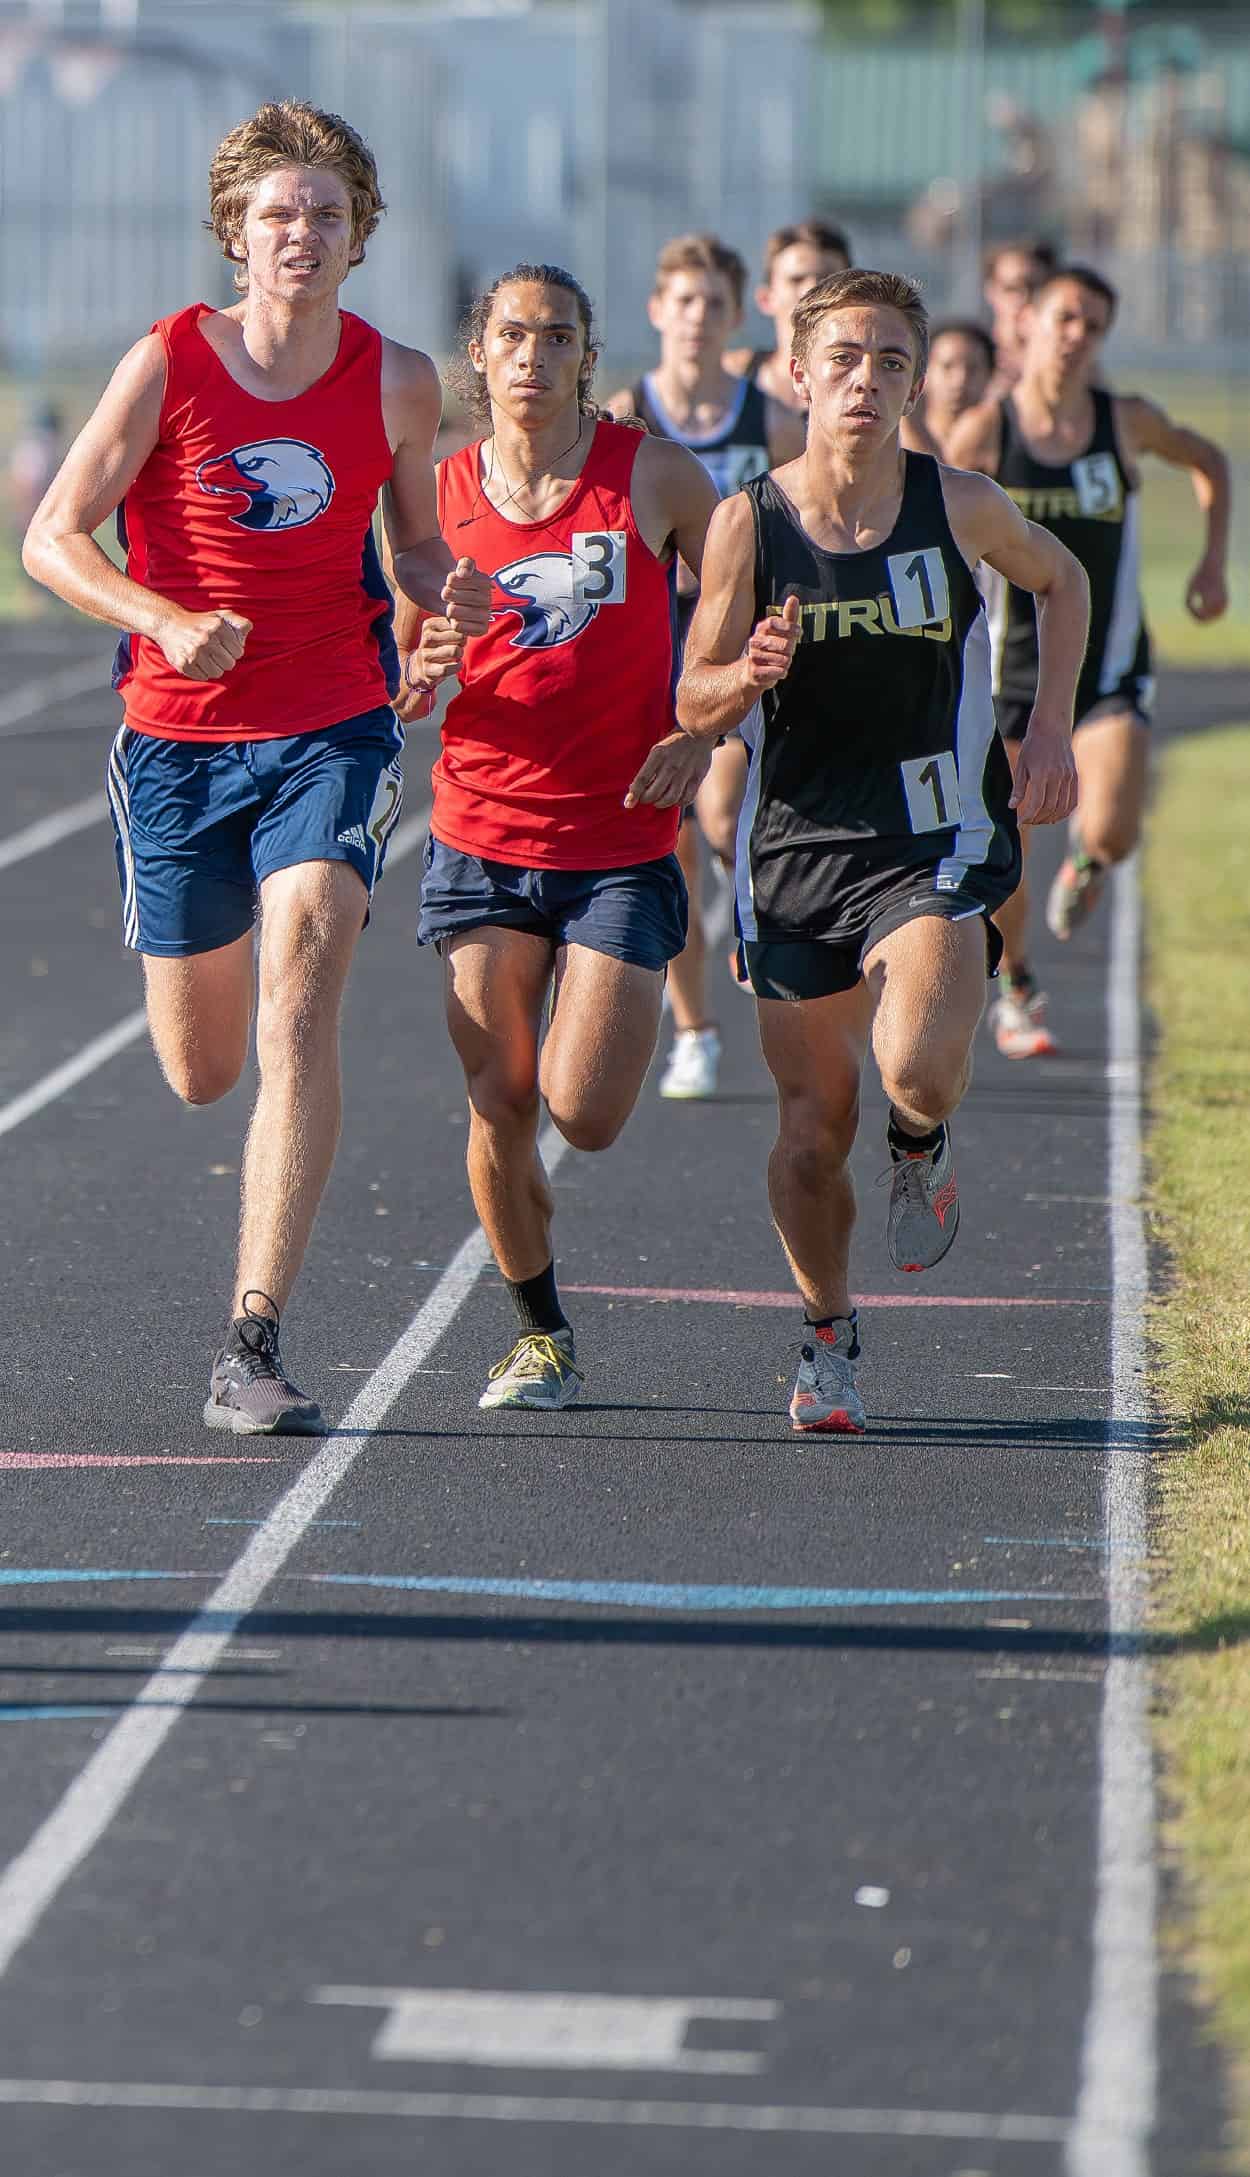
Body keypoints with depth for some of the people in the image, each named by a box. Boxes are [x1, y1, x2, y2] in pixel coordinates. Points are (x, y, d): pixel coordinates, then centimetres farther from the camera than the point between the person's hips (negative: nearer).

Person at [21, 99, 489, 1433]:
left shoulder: (396, 381, 0)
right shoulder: (168, 364, -6)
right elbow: (52, 538, -4)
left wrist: (448, 594, -9)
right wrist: (170, 621, -21)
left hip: (332, 733, 0)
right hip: (178, 735, 0)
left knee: (297, 1015, -20)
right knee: (199, 1074, 9)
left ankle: (252, 1347, -20)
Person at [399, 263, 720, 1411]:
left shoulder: (656, 476, -3)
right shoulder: (439, 496, 2)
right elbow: (404, 670, 12)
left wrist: (702, 733, -8)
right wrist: (426, 675, -12)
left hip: (623, 844, -2)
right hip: (485, 840, 2)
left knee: (583, 1114, -10)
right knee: (499, 1109, -4)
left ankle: (629, 1020, 27)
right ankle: (542, 1332, 16)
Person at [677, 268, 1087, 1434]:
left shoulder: (960, 505, -7)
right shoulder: (747, 522, -7)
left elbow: (1059, 580, 15)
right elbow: (692, 704, 0)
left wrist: (1050, 730, 6)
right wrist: (749, 675, -22)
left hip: (934, 841, -1)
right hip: (796, 846, 1)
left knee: (917, 1068, -24)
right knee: (814, 1126, 4)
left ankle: (923, 1149, 13)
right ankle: (827, 1339, 27)